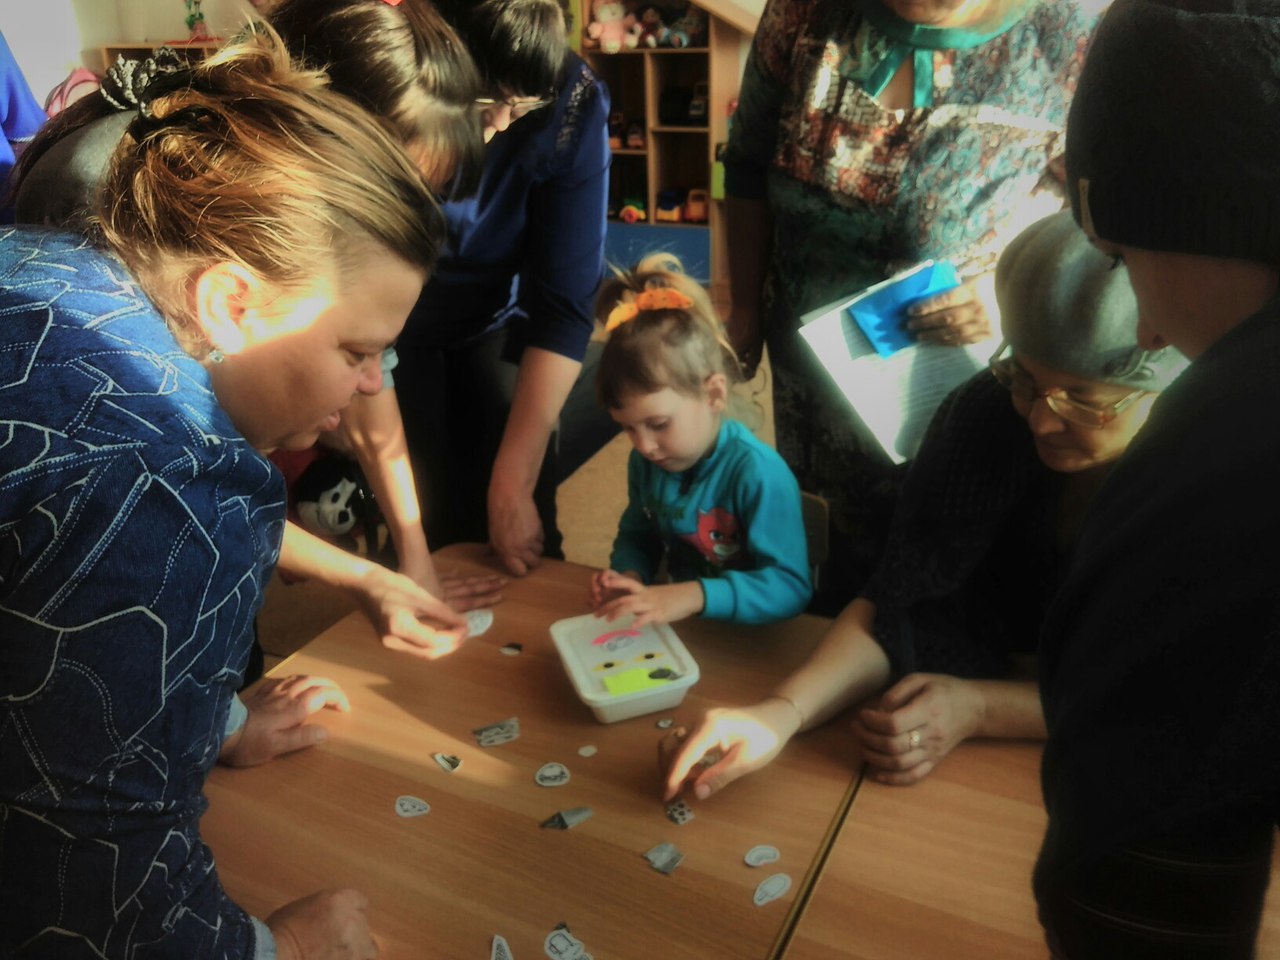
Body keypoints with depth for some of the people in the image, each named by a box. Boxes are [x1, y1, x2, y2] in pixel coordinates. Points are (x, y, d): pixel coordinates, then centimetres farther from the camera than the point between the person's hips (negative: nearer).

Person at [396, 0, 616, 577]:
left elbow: (561, 302, -22)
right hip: (388, 331, -1)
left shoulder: (572, 104, -21)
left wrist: (512, 484, -26)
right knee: (439, 520, -15)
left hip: (489, 326, 1)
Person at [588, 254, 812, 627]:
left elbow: (790, 587, -24)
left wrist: (692, 596, -35)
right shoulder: (645, 462, 0)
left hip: (749, 638, -4)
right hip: (681, 632, 5)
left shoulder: (757, 473, -21)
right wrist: (628, 576, -8)